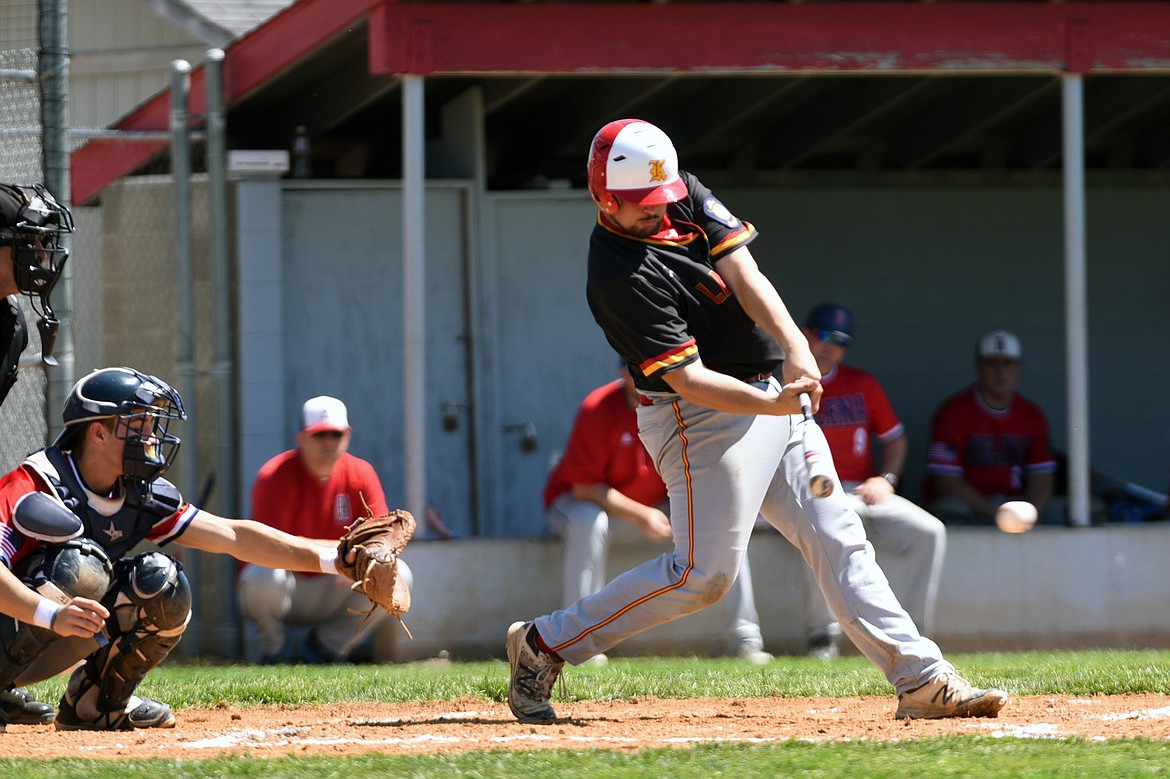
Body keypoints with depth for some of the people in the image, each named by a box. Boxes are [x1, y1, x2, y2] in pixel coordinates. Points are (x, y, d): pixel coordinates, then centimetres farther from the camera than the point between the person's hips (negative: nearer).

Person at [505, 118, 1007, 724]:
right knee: (704, 572, -9)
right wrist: (774, 405, -39)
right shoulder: (620, 279, -22)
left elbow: (744, 276, -8)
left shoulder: (686, 197, 1)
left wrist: (796, 350, -24)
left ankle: (922, 680, 1)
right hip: (700, 419, -8)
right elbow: (688, 379, -26)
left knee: (837, 539, 3)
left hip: (770, 400, 8)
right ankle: (544, 644, 3)